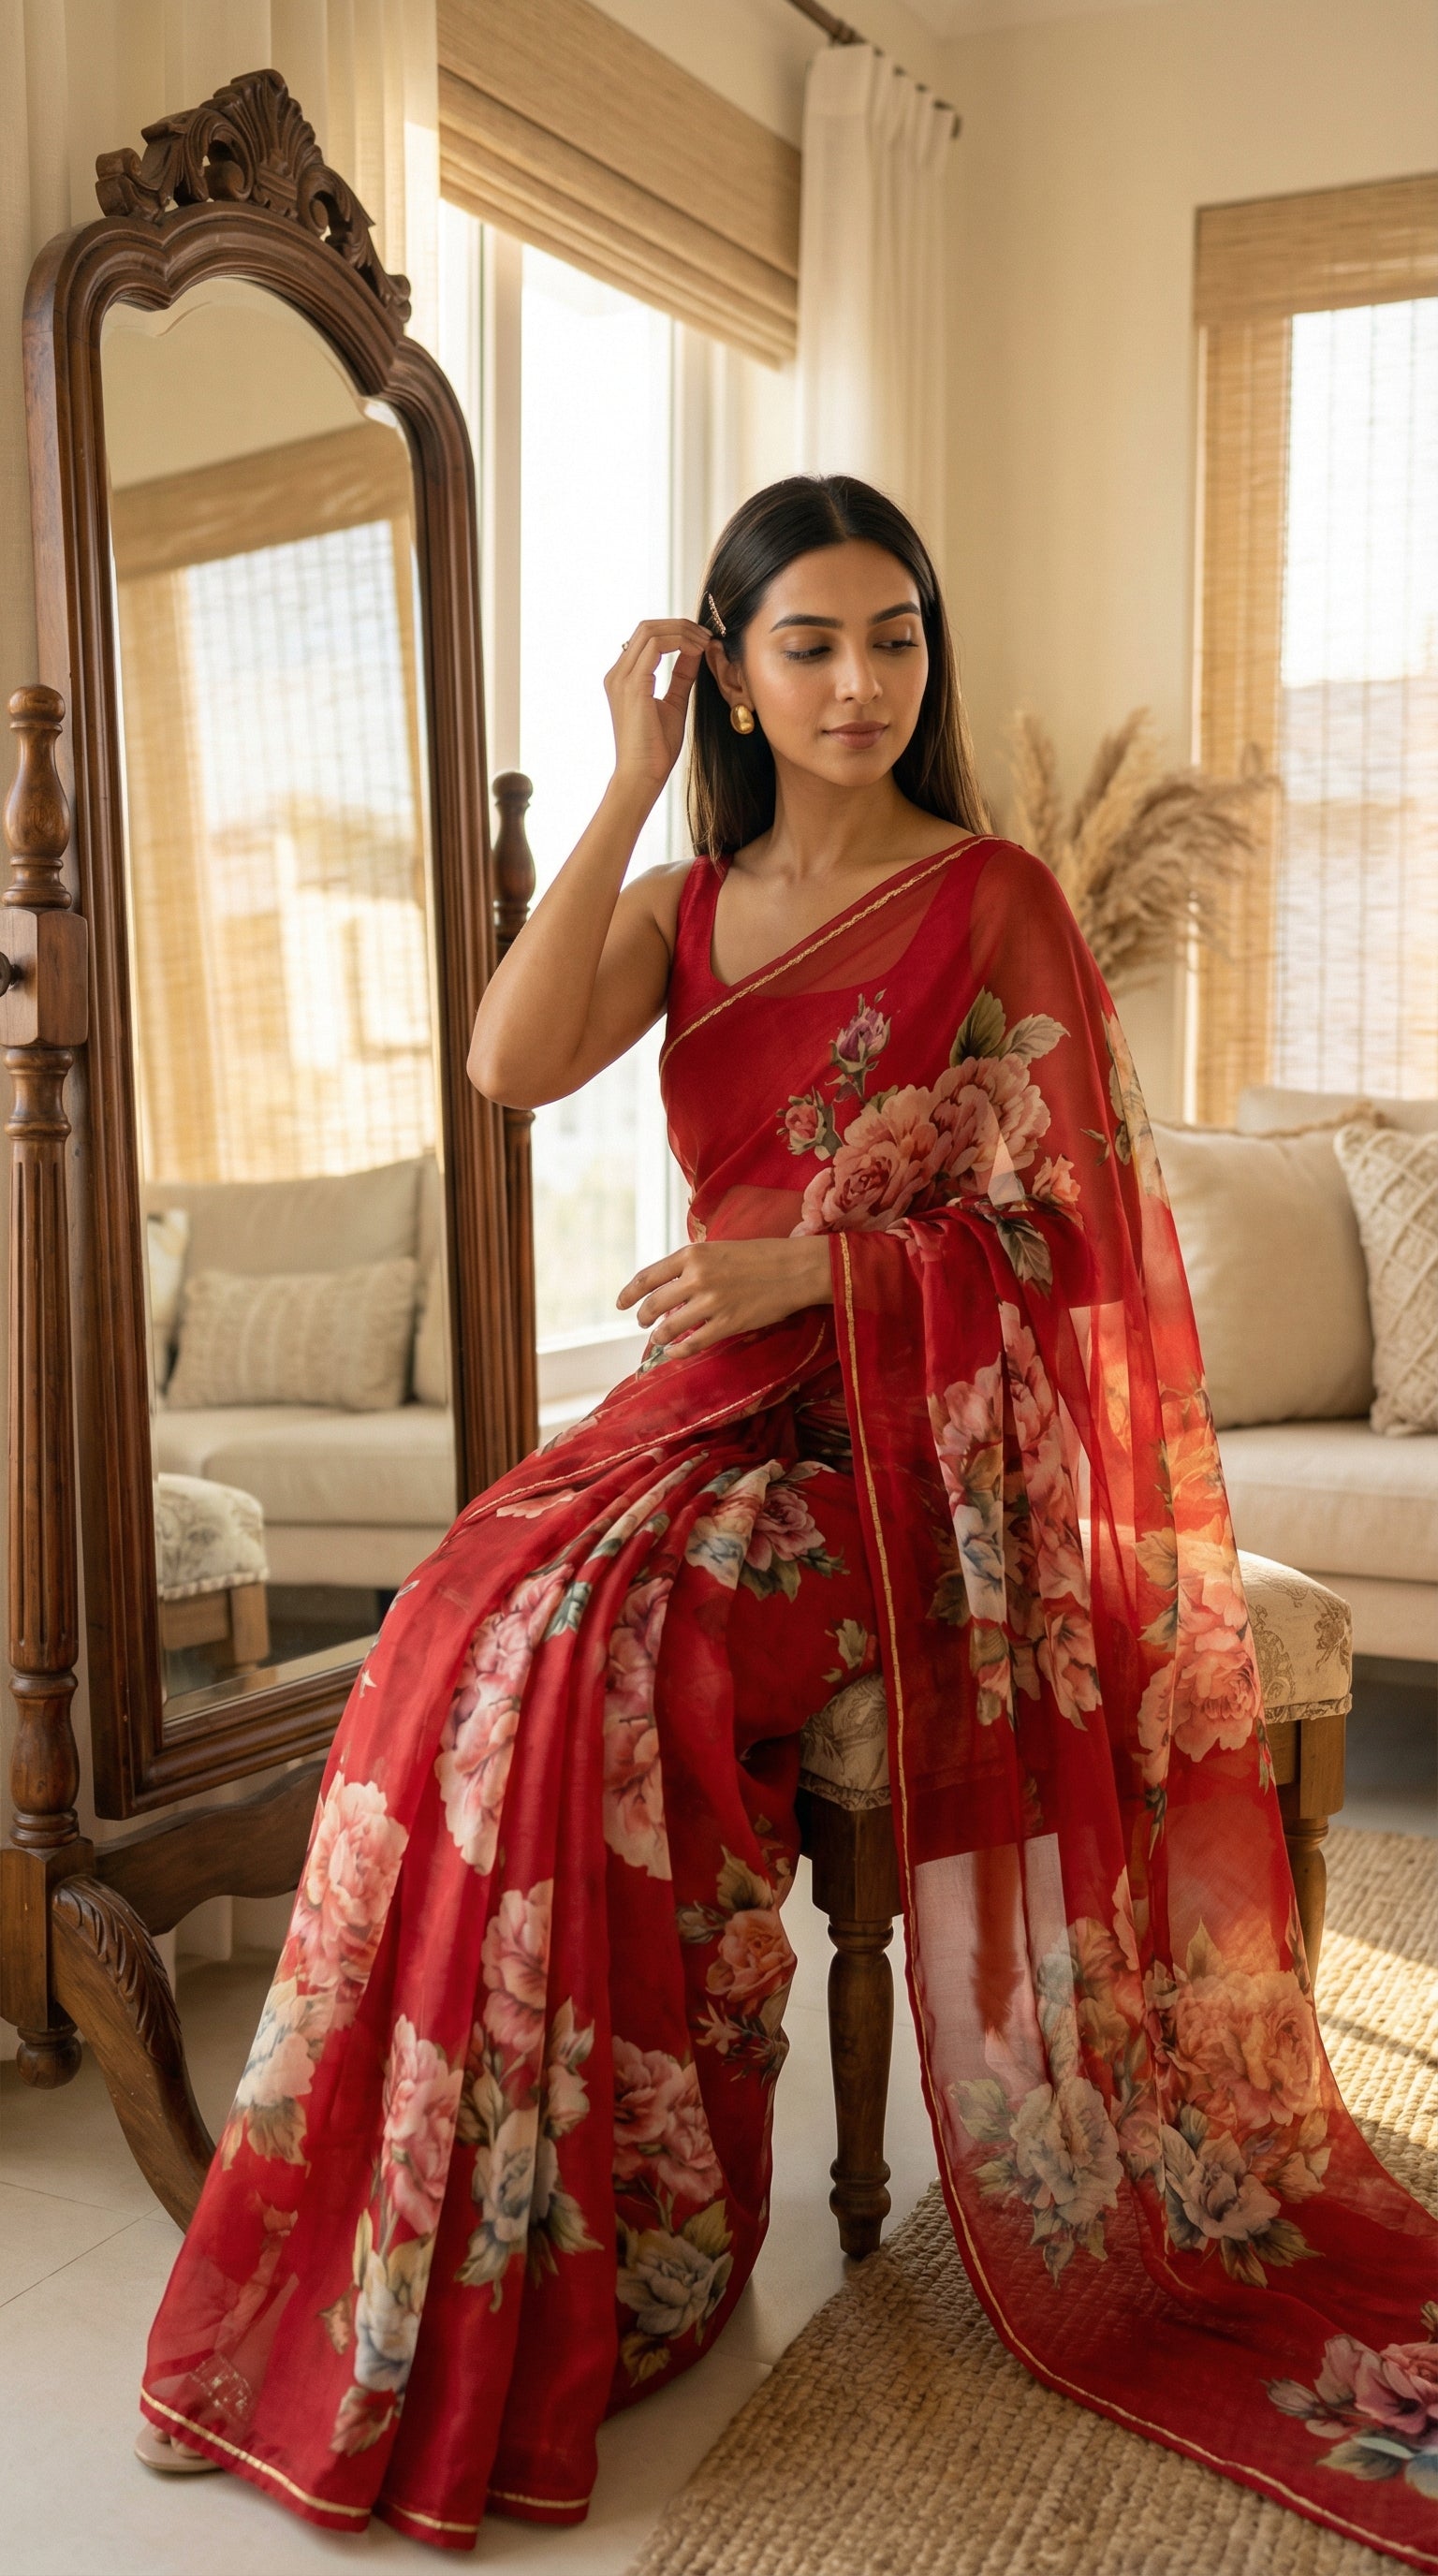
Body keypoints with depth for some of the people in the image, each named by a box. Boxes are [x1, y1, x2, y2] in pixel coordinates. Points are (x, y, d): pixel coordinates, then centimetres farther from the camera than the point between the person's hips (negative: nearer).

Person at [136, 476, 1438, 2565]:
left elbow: (1062, 1225, -5)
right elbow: (511, 1062, -6)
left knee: (590, 1645, -29)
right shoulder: (687, 905, 14)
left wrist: (814, 1263, -18)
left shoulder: (992, 902, -1)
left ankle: (608, 2257, -13)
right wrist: (631, 786, -3)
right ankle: (412, 2290, -10)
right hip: (709, 1402, 5)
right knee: (464, 1624, -23)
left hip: (913, 1431, -4)